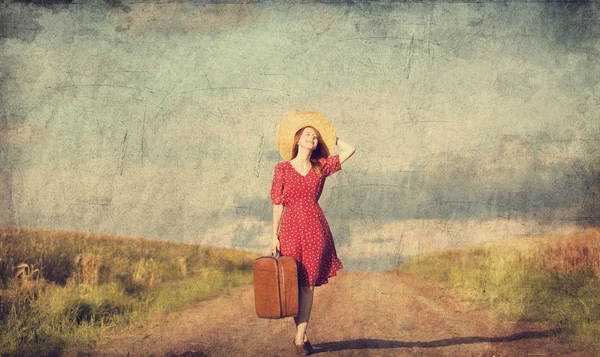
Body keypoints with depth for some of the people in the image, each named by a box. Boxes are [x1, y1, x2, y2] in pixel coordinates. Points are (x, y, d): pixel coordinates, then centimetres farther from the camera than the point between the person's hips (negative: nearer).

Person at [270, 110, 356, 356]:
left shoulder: (321, 167, 9)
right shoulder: (282, 169, 5)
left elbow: (350, 149, 11)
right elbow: (278, 204, 3)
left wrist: (330, 137, 20)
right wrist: (274, 235, -2)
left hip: (315, 229, 1)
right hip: (291, 228, -1)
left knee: (308, 284, 0)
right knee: (293, 283, 2)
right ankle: (302, 336, 14)